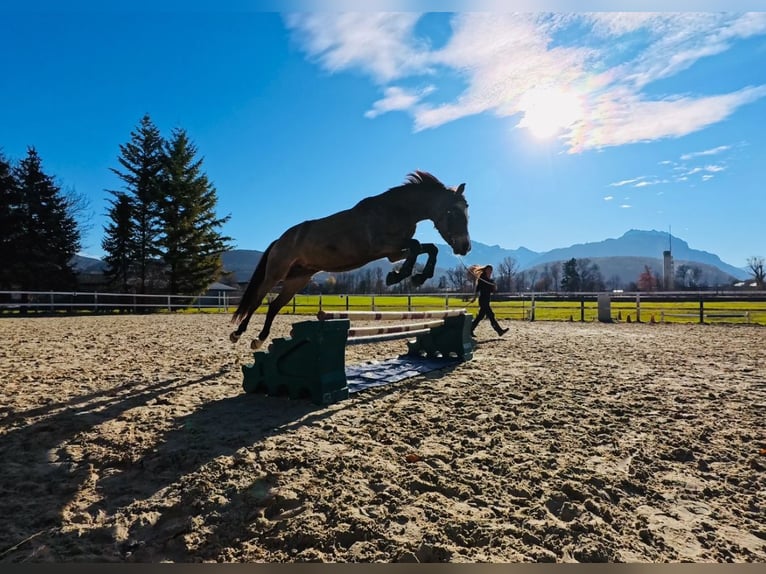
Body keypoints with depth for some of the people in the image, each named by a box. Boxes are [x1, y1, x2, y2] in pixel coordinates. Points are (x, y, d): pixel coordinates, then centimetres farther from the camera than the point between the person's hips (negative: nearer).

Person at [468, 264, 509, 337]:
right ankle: (500, 331, -5)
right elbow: (477, 289, -12)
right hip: (483, 300, -9)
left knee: (480, 317, 10)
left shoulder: (490, 280, 15)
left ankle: (470, 330, 15)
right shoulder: (481, 279, -8)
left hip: (487, 301, 9)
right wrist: (474, 298, -18)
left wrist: (495, 287, -5)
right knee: (491, 316, -7)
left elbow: (492, 290, 16)